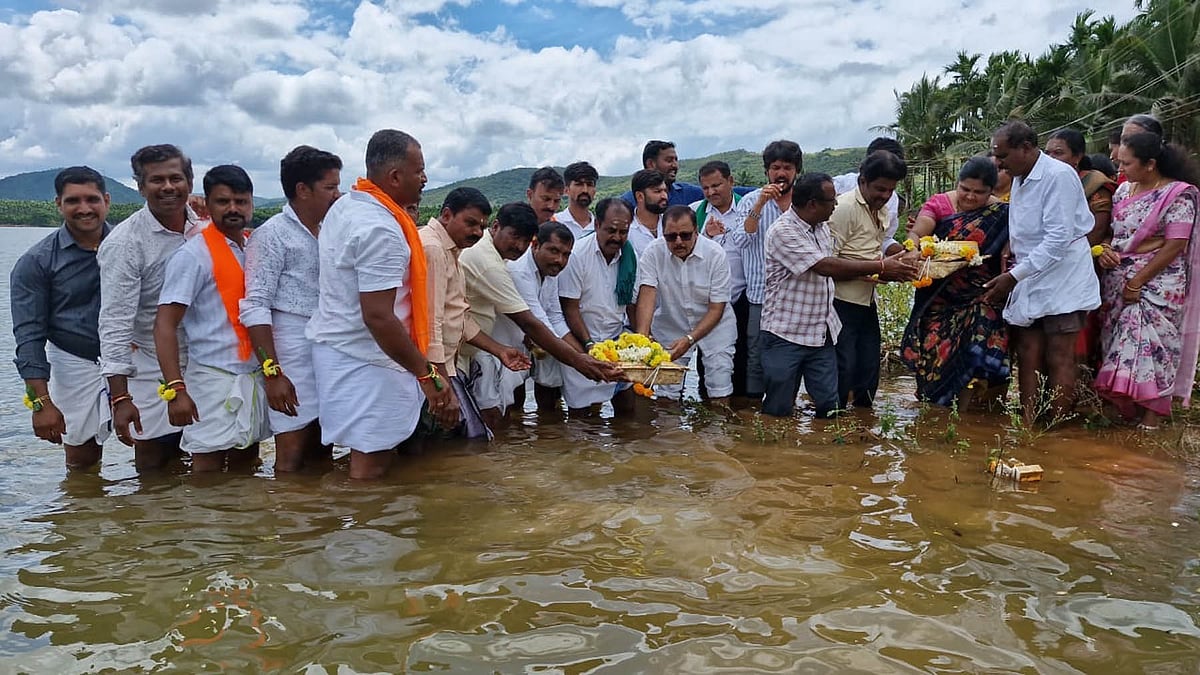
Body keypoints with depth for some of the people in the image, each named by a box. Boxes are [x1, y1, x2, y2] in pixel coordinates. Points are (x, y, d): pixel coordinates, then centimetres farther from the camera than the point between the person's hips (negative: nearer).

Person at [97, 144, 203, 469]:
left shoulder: (204, 229, 2)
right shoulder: (124, 243, -14)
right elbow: (115, 323, -18)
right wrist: (120, 398, -22)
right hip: (152, 372, -4)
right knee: (154, 466, 6)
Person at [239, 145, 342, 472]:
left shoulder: (327, 234, 14)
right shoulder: (272, 235, -6)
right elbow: (255, 307, -12)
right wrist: (272, 372, -18)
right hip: (293, 359, -6)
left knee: (321, 456, 11)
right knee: (293, 461, -3)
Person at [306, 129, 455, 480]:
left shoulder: (344, 206, 9)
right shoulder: (381, 230, -22)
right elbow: (378, 318, -27)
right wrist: (427, 373, -20)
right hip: (367, 362, -10)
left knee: (369, 456, 17)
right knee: (371, 465, -2)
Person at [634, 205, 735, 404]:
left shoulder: (715, 254, -17)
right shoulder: (652, 253, -15)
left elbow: (716, 309, -15)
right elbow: (647, 296, -24)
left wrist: (689, 339, -26)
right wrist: (642, 337, -39)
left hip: (713, 325, -1)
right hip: (670, 326, 1)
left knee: (719, 394, -8)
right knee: (666, 395, -2)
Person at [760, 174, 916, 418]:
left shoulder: (821, 228, 10)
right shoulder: (783, 231, -17)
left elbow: (833, 270, 15)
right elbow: (825, 266, -22)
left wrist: (869, 274, -2)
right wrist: (881, 266, -18)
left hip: (821, 332, 7)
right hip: (786, 334, -7)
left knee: (829, 407, 6)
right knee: (778, 411, 2)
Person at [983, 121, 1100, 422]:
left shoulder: (1059, 176, -15)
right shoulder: (1019, 179, 12)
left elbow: (1058, 238, -21)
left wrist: (1014, 276, -22)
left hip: (1062, 281, -7)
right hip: (1029, 279, 8)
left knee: (1059, 359, -3)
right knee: (1028, 355, 4)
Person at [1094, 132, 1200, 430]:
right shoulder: (1124, 190, 9)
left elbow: (1175, 247, -14)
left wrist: (1137, 282, -16)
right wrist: (1104, 250, -6)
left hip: (1155, 285, -6)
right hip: (1118, 282, 7)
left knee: (1148, 349, -7)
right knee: (1120, 348, 7)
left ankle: (1150, 422, 2)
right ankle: (1127, 411, 16)